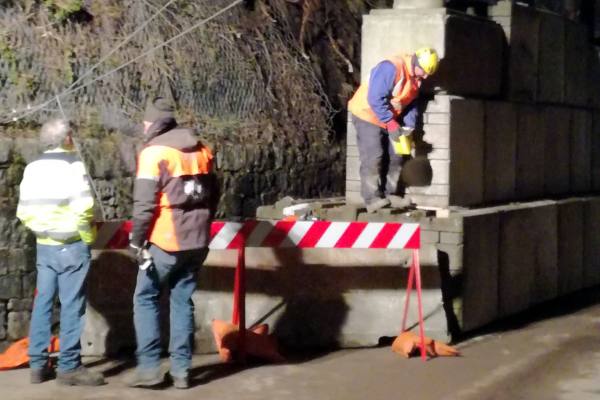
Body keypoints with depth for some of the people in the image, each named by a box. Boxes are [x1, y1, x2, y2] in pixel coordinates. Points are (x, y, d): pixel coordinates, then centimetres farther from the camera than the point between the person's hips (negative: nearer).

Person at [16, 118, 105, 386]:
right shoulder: (72, 165, -10)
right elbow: (83, 207, -19)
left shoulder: (32, 168, 9)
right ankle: (69, 367, -1)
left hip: (44, 245, 7)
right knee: (72, 306, -3)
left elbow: (23, 211, 9)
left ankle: (37, 364, 12)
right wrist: (88, 236, -6)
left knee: (43, 303, 10)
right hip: (71, 245, -7)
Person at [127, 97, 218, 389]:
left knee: (145, 298, 6)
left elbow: (144, 204, -14)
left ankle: (149, 367, 1)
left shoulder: (154, 152, -10)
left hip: (165, 243, -6)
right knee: (183, 302, 11)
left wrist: (137, 241, -7)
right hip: (196, 242, 6)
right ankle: (181, 369, 9)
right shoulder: (202, 151, 11)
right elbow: (212, 197, 16)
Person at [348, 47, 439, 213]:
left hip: (391, 119, 9)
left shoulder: (416, 76, 1)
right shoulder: (391, 68, -28)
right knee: (373, 158, -14)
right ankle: (372, 198, -11)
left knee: (395, 157, 6)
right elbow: (376, 99, -30)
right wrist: (391, 125, -29)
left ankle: (389, 194, 13)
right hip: (367, 114, -9)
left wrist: (409, 126, -6)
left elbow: (411, 103, 8)